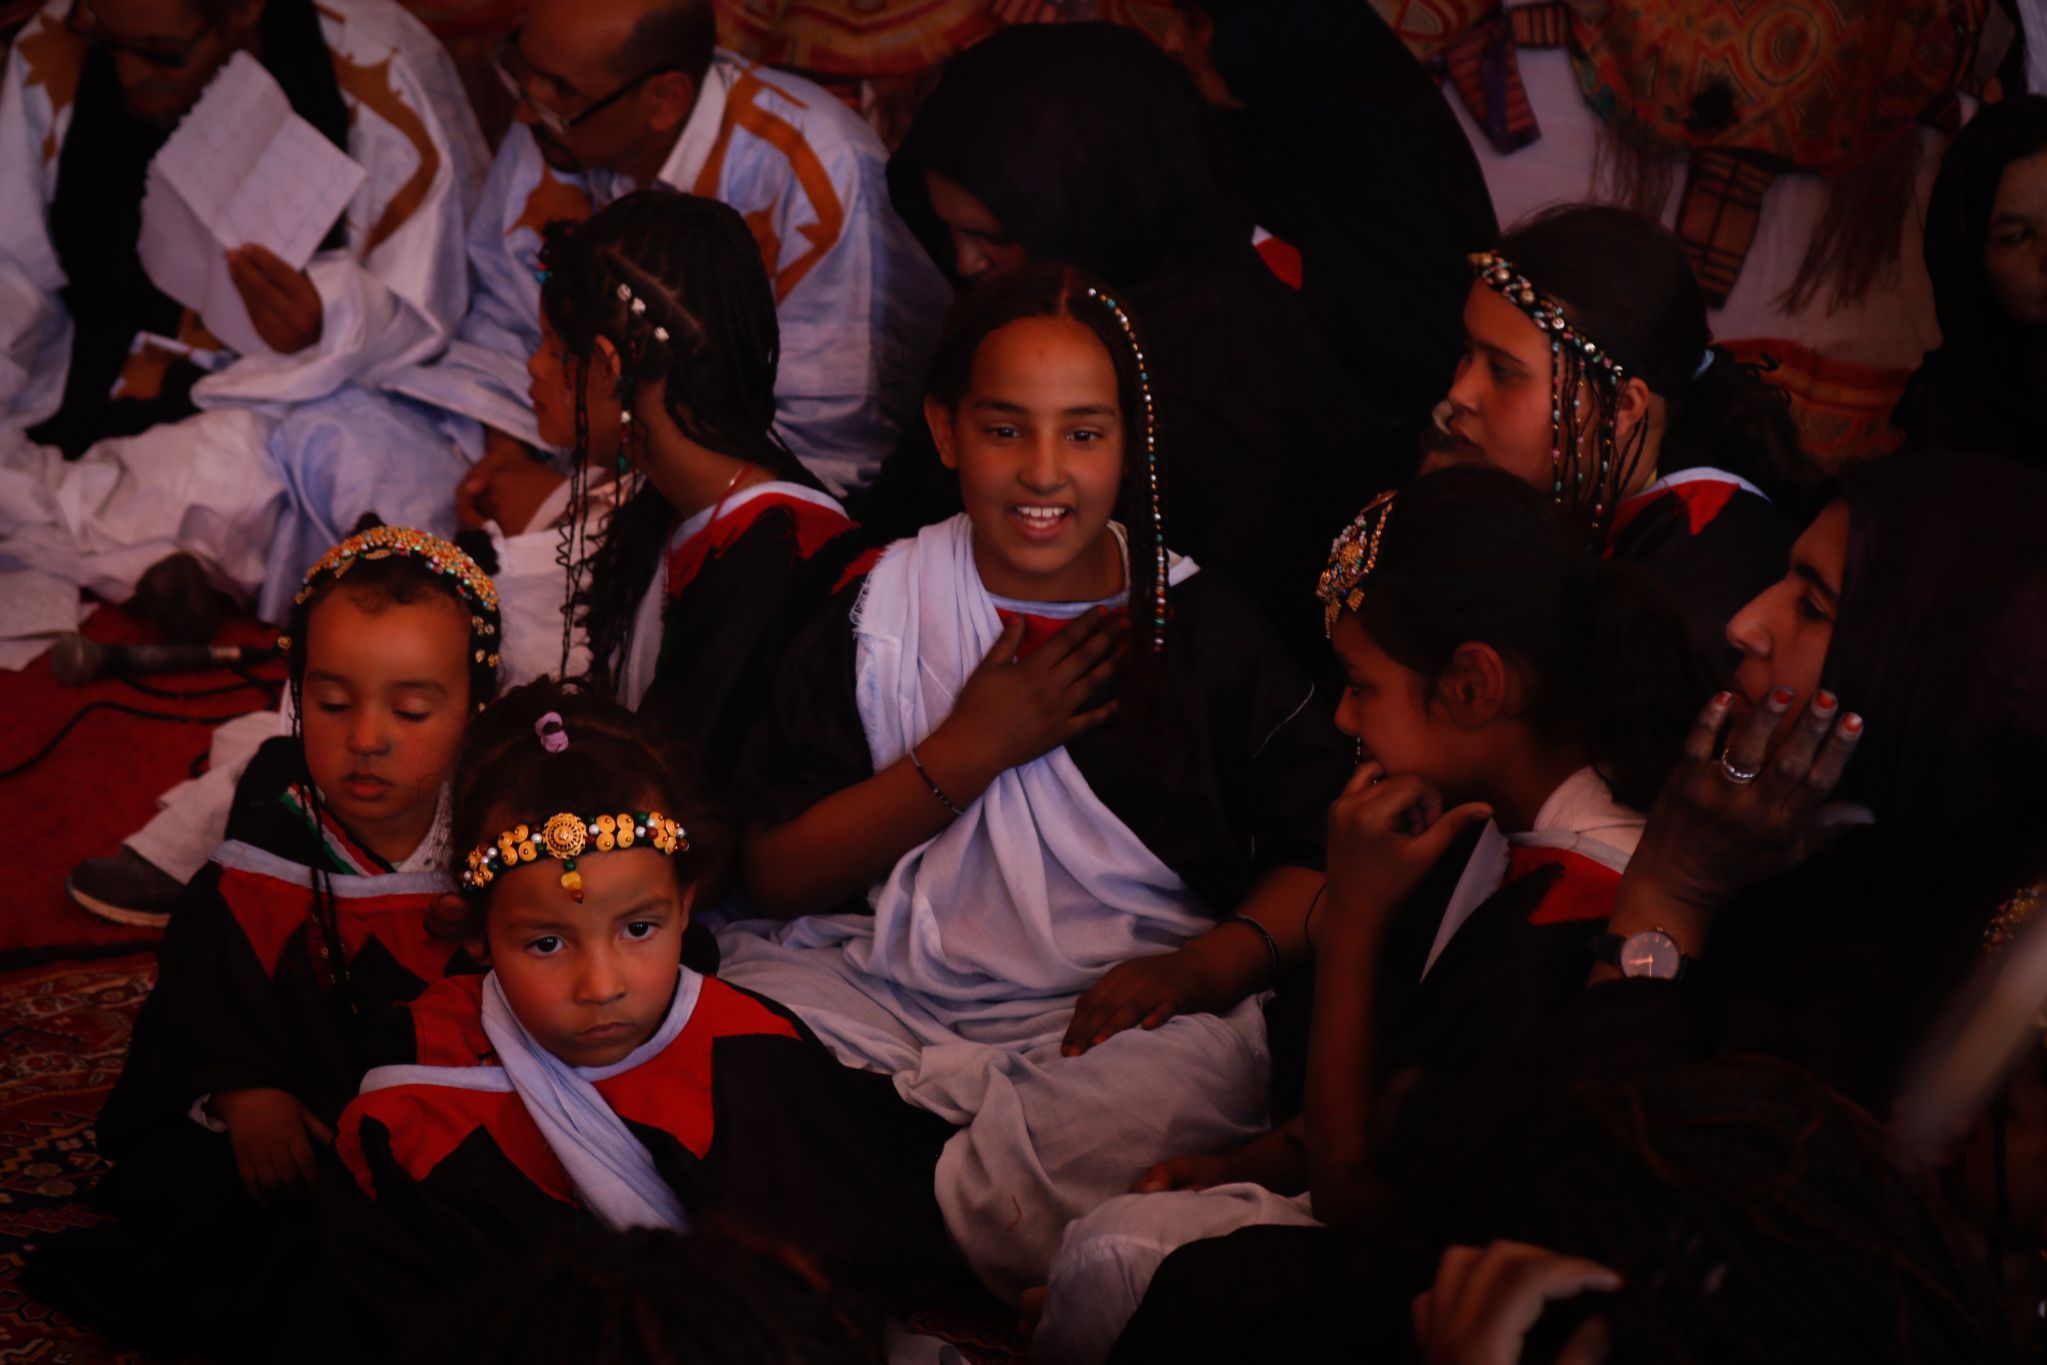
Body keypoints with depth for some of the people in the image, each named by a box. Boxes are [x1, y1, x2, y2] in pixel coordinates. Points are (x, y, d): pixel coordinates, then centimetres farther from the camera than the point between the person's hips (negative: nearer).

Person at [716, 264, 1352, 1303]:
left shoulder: (1204, 631, 5)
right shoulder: (877, 615, 8)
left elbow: (1326, 856, 3)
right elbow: (774, 874, 3)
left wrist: (1206, 964, -17)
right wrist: (969, 751, -6)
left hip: (1125, 1015, -1)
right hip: (894, 1000, 1)